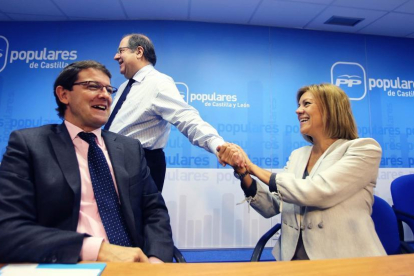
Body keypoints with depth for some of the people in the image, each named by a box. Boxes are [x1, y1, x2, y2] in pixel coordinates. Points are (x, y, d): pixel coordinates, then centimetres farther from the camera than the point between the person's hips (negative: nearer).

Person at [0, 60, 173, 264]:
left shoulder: (130, 148, 6)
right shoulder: (28, 144, -1)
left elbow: (155, 211, 4)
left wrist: (156, 259, -14)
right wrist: (95, 248, -23)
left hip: (133, 263, 2)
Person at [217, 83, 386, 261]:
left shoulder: (364, 149, -6)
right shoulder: (297, 155, 8)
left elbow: (314, 192, -21)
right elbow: (271, 208, 4)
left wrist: (253, 167, -13)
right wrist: (244, 173, -12)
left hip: (344, 259, -3)